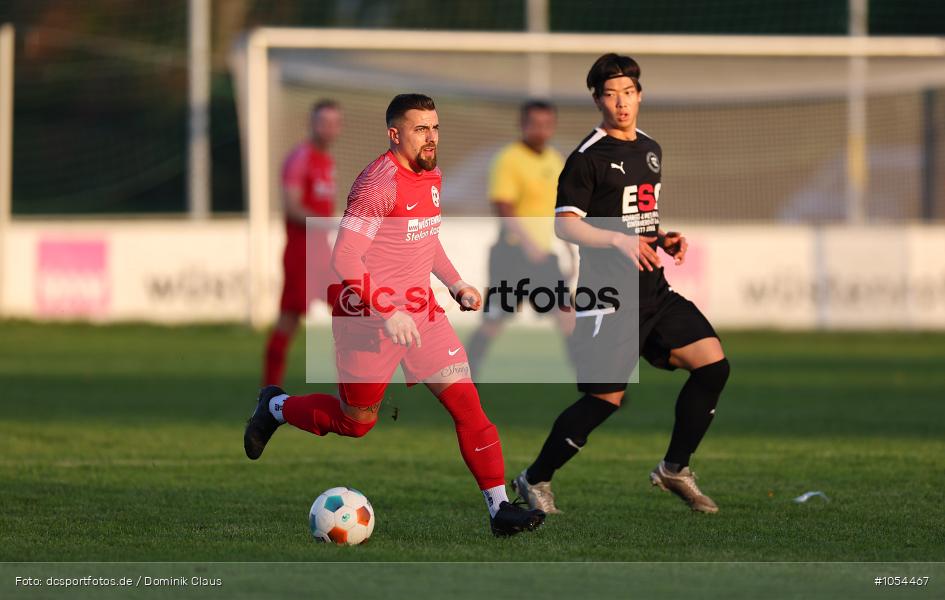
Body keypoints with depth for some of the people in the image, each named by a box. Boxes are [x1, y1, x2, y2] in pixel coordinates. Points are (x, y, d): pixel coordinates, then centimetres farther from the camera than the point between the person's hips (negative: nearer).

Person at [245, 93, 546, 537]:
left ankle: (499, 507, -7)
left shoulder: (431, 177, 9)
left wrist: (456, 285, 11)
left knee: (467, 403, -6)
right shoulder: (381, 182, -19)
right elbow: (344, 258, -22)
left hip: (421, 313, 7)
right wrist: (386, 313, -27)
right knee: (356, 422, 8)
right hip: (368, 317, -7)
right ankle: (277, 407, 35)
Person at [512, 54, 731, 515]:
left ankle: (674, 469, 9)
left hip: (654, 291, 7)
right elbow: (564, 224, -13)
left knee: (712, 364, -5)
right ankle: (535, 480, 11)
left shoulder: (651, 150, 16)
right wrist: (619, 240, -24)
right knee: (606, 398, -8)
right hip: (609, 297, -7)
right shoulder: (589, 157, -8)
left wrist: (663, 239, 10)